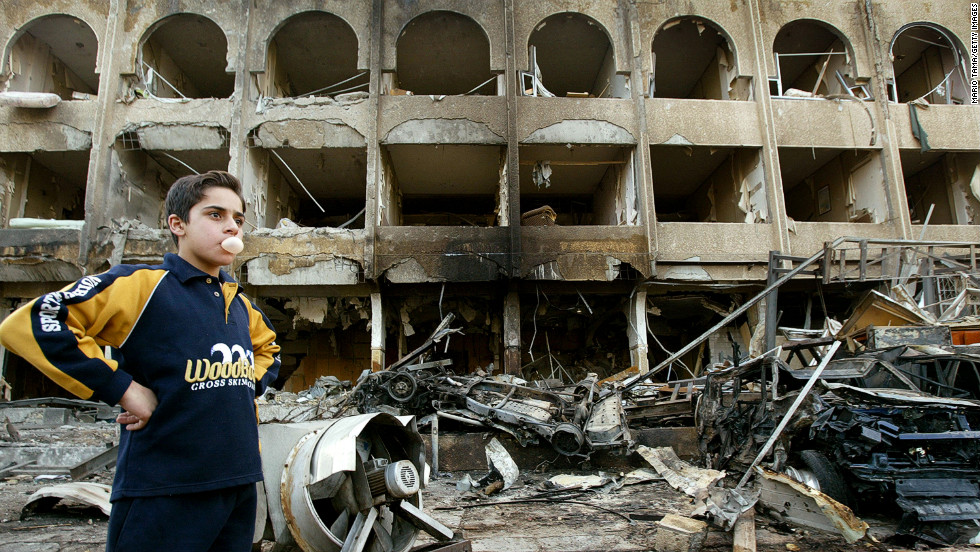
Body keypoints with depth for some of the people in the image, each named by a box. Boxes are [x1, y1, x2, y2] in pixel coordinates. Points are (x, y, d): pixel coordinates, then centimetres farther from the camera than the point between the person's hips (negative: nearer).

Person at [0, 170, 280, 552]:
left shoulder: (241, 306, 12)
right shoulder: (141, 284, -8)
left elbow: (267, 350, 31)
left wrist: (250, 384, 10)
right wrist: (124, 389, -18)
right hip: (164, 496, -6)